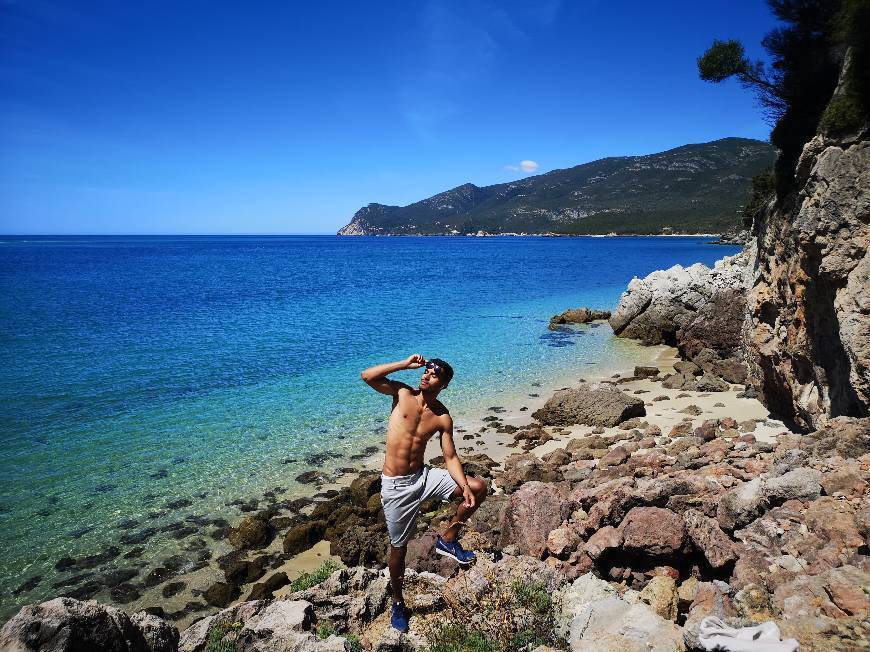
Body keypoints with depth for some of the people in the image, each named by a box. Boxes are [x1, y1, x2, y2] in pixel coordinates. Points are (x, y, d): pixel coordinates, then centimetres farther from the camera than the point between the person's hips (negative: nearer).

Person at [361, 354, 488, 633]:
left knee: (479, 488, -8)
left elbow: (450, 457, -2)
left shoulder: (443, 418, -3)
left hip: (423, 477, 3)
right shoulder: (403, 393, -8)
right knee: (399, 547, 7)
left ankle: (448, 540, 10)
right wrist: (406, 364, -18)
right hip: (396, 485, -3)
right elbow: (367, 376, -18)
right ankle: (398, 602, 34)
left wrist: (464, 487, -17)